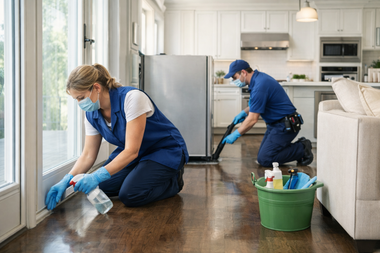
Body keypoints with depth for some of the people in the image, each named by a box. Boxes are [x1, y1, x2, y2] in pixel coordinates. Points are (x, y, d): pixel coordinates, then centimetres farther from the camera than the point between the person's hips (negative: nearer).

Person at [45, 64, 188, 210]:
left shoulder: (132, 98, -31)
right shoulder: (92, 114, -8)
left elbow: (132, 151, -33)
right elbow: (88, 156, -3)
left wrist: (98, 176, -41)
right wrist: (67, 180, -20)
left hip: (166, 150, -7)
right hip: (131, 152, 7)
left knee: (130, 195, -24)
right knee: (103, 186, -11)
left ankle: (173, 181, 2)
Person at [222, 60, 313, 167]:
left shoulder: (259, 86, -25)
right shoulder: (259, 77, 8)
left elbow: (252, 119, -23)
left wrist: (235, 135, -12)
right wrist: (244, 112, 14)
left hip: (286, 125, -10)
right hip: (275, 124, 10)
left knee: (264, 159, -13)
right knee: (262, 155, 10)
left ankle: (302, 149, -3)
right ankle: (300, 146, 12)